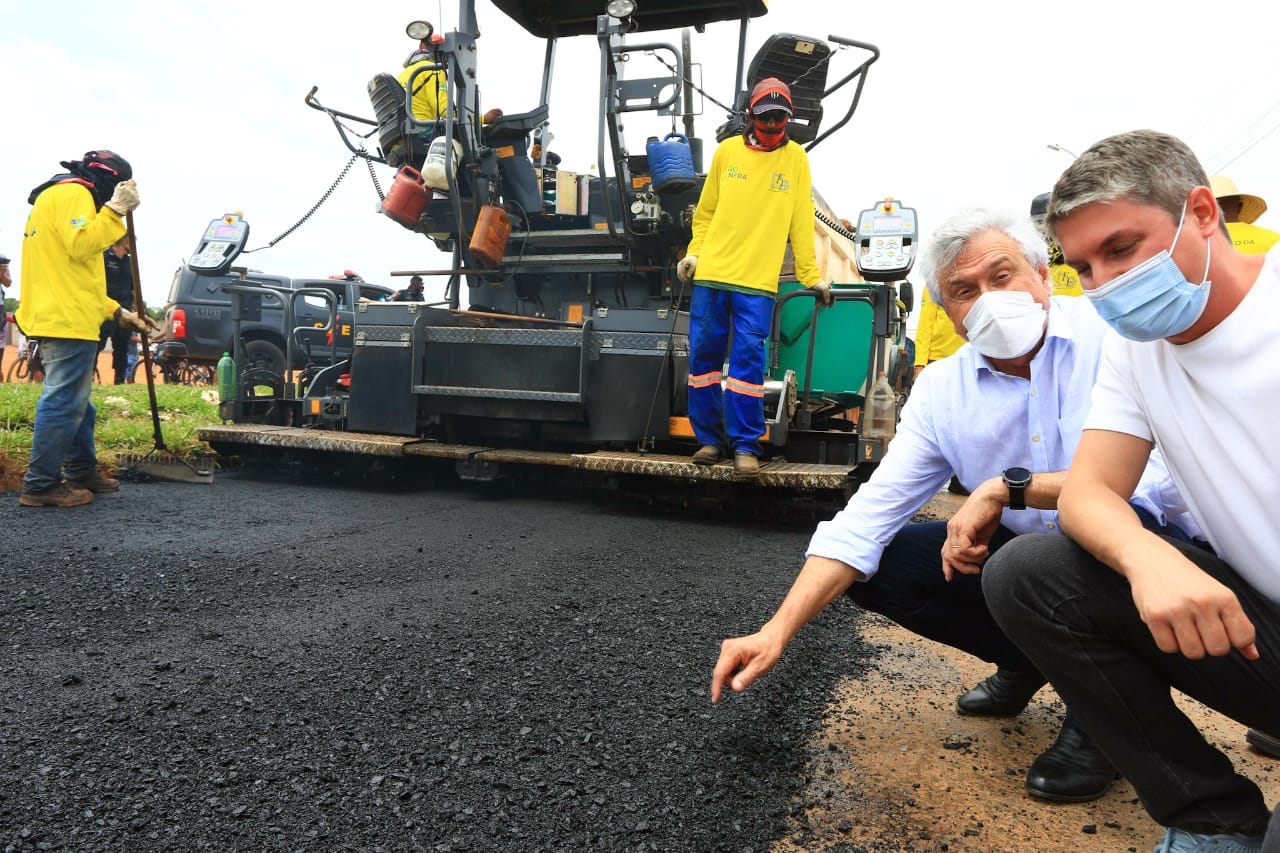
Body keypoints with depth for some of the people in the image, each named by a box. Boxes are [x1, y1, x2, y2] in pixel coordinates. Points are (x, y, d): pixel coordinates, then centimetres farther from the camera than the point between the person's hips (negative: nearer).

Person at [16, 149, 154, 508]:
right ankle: (40, 485, -5)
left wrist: (117, 311, 23)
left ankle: (81, 471, 25)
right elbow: (81, 246, -22)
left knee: (76, 403, 17)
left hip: (56, 317, 11)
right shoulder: (72, 193, -6)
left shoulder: (55, 197, 28)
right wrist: (115, 210, -17)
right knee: (64, 403, -8)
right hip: (68, 320, -11)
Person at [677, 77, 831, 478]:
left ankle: (745, 446, 2)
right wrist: (694, 251, 3)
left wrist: (812, 277, 5)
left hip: (758, 280, -2)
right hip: (711, 273, 2)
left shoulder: (795, 158, 8)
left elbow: (801, 223, 7)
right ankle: (710, 438, 15)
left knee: (748, 361, -7)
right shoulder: (727, 151, 11)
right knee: (704, 355, 3)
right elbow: (706, 210, 16)